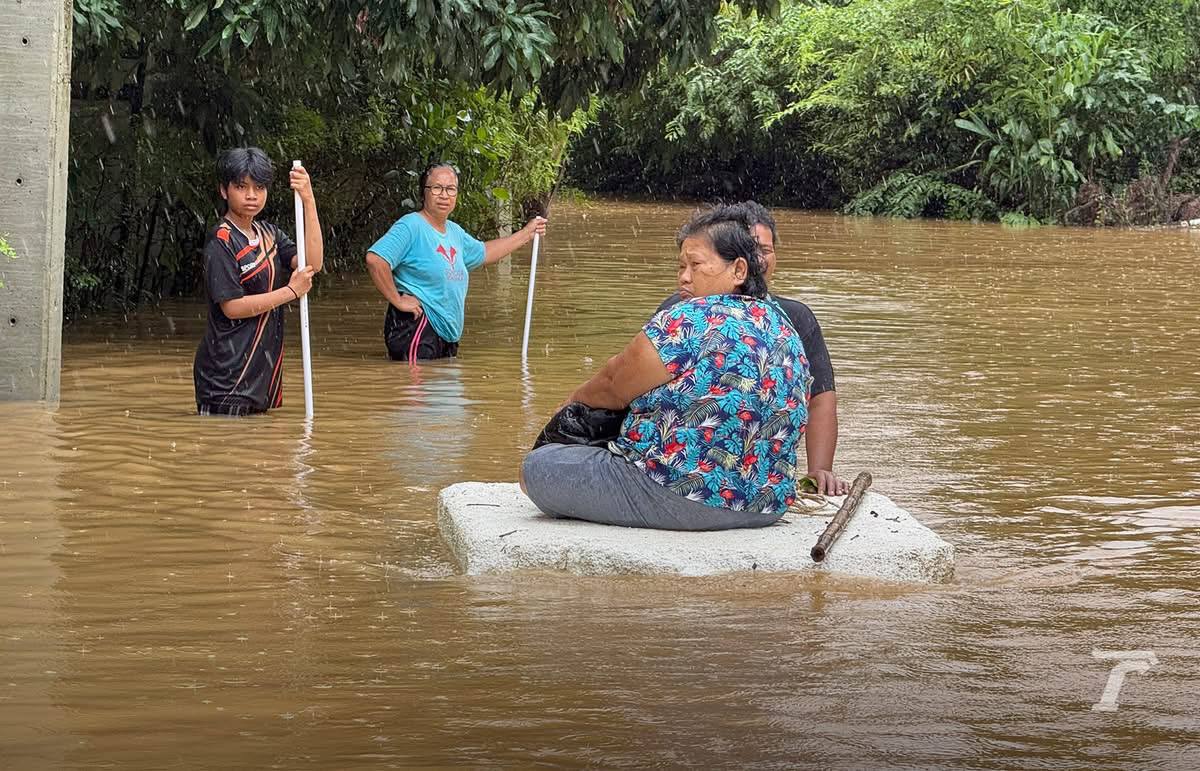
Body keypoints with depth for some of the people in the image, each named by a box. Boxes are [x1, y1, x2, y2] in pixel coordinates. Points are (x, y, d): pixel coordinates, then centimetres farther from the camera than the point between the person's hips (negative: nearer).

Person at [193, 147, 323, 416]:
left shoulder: (269, 233, 12)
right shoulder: (221, 242, -11)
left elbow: (313, 263, -4)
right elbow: (232, 307, -17)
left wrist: (308, 201, -11)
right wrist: (291, 291, -12)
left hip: (264, 362, 8)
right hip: (229, 371, -8)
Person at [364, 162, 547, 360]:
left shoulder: (455, 232, 17)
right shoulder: (411, 226, -13)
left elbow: (483, 252, 37)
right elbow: (375, 259, -25)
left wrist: (527, 233, 37)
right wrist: (397, 300, -20)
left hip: (447, 336, 9)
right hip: (416, 328, -9)